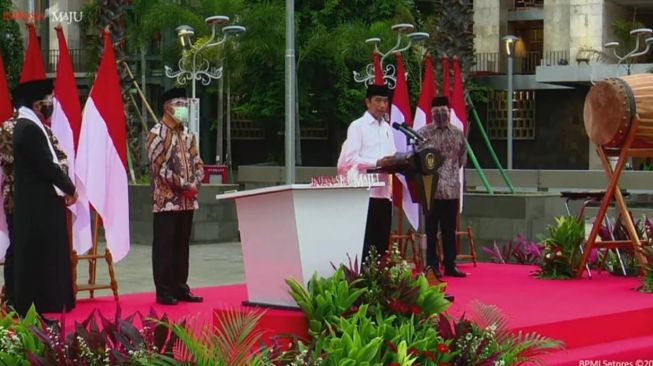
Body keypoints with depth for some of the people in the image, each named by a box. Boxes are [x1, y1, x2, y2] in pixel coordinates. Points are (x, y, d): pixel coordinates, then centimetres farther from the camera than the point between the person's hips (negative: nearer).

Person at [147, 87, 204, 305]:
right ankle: (164, 291, 2)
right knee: (164, 247, -2)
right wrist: (183, 185, -15)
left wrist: (195, 183, -4)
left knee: (182, 246, 11)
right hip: (166, 201, -7)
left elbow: (197, 163, 15)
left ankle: (180, 288, 17)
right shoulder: (157, 134, -7)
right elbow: (160, 167, -15)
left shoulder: (187, 134, 15)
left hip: (187, 201, 7)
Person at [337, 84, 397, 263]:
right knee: (364, 243, -6)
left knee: (382, 241, 7)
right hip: (364, 192, -7)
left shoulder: (387, 128, 19)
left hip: (384, 191, 7)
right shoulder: (357, 126, -3)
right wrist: (377, 163, -22)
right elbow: (350, 159, -12)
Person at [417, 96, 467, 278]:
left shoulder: (458, 134, 8)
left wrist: (450, 171, 7)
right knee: (431, 229, 2)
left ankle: (450, 265, 14)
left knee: (450, 229, 8)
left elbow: (462, 159, 14)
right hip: (430, 188, -3)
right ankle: (432, 265, 8)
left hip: (452, 189, 3)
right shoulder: (423, 133, -1)